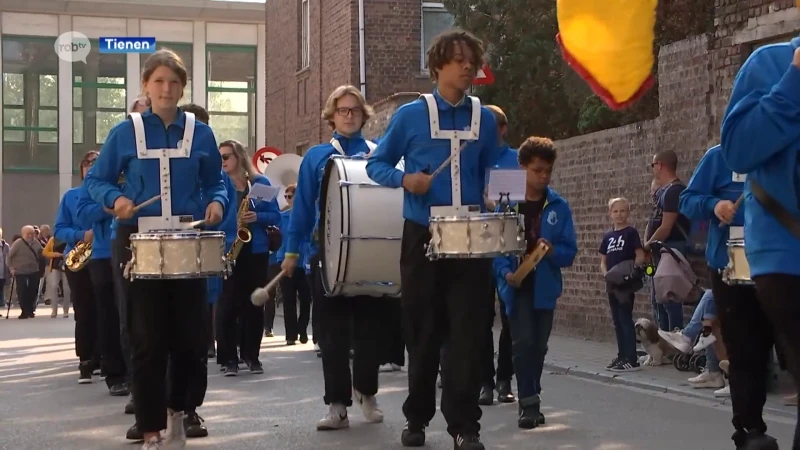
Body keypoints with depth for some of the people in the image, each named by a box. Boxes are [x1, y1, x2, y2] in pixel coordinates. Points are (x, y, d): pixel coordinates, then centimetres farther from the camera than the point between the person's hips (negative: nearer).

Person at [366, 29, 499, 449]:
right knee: (423, 332, 6)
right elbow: (376, 164, 5)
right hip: (422, 237, -1)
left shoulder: (485, 120, 7)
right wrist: (404, 179, -12)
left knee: (467, 332, -4)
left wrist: (494, 203, 5)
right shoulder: (410, 115, -1)